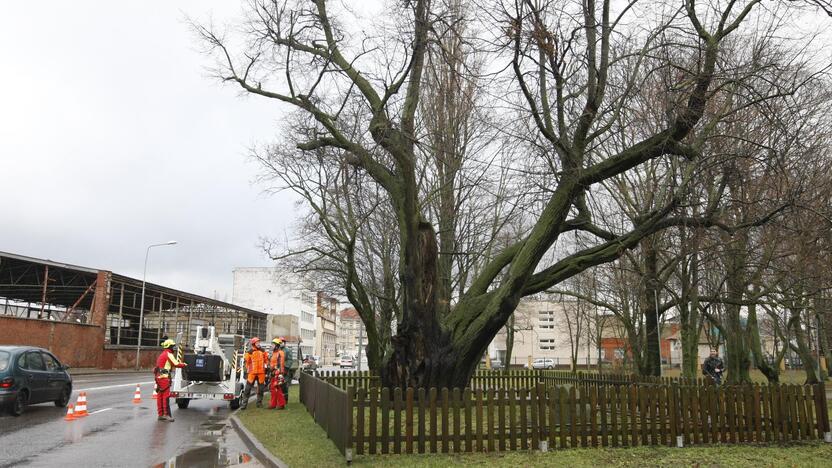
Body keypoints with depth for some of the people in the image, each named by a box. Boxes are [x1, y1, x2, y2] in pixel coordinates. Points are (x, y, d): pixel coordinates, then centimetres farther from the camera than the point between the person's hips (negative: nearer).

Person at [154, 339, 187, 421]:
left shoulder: (162, 355, 22)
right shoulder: (169, 354, -8)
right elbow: (176, 364, -13)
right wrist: (184, 364, 0)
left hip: (159, 377, 10)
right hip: (164, 377, -10)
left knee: (160, 396, 10)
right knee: (166, 396, -10)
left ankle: (161, 414, 14)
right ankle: (167, 414, -12)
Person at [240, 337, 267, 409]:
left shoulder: (263, 351, 9)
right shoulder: (250, 352, -1)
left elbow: (266, 361, 17)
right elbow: (247, 362, 3)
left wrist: (266, 369, 14)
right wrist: (246, 371, 3)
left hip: (261, 372, 3)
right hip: (252, 373, -3)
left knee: (261, 388, 8)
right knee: (248, 388, -5)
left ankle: (259, 403, 18)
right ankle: (244, 403, -2)